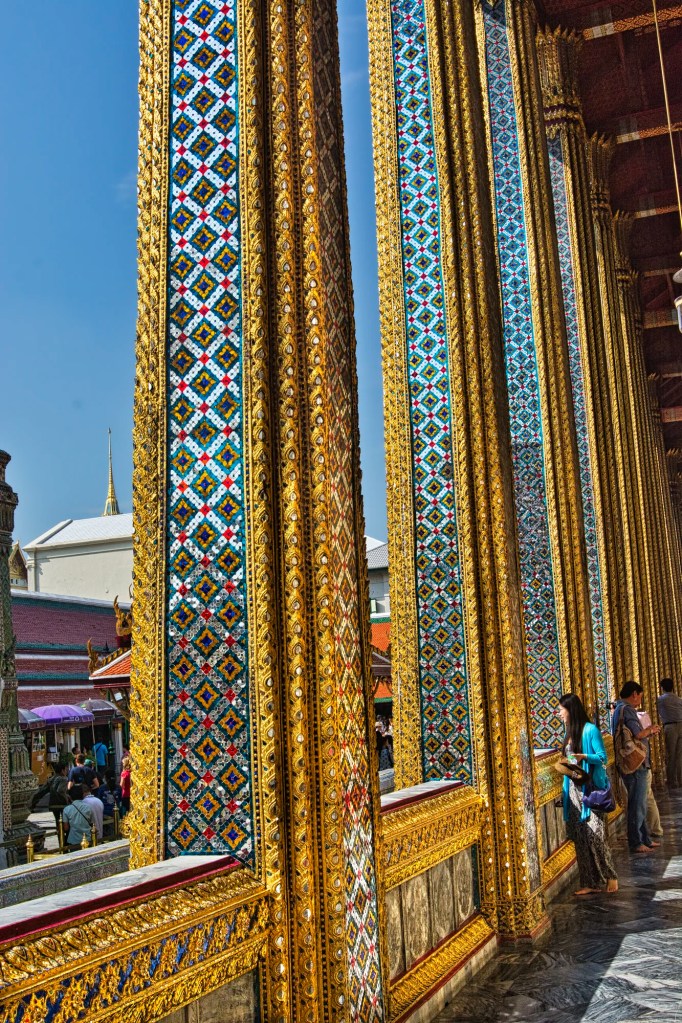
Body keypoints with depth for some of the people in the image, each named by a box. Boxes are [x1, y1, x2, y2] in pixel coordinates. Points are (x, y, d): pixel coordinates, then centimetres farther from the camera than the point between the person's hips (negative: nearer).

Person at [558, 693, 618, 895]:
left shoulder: (590, 730, -8)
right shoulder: (570, 732, 16)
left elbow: (603, 757, -11)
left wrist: (583, 756, -24)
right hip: (574, 789, 8)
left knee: (595, 834, -11)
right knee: (579, 837, 5)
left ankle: (610, 877, 4)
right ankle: (590, 882, 10)